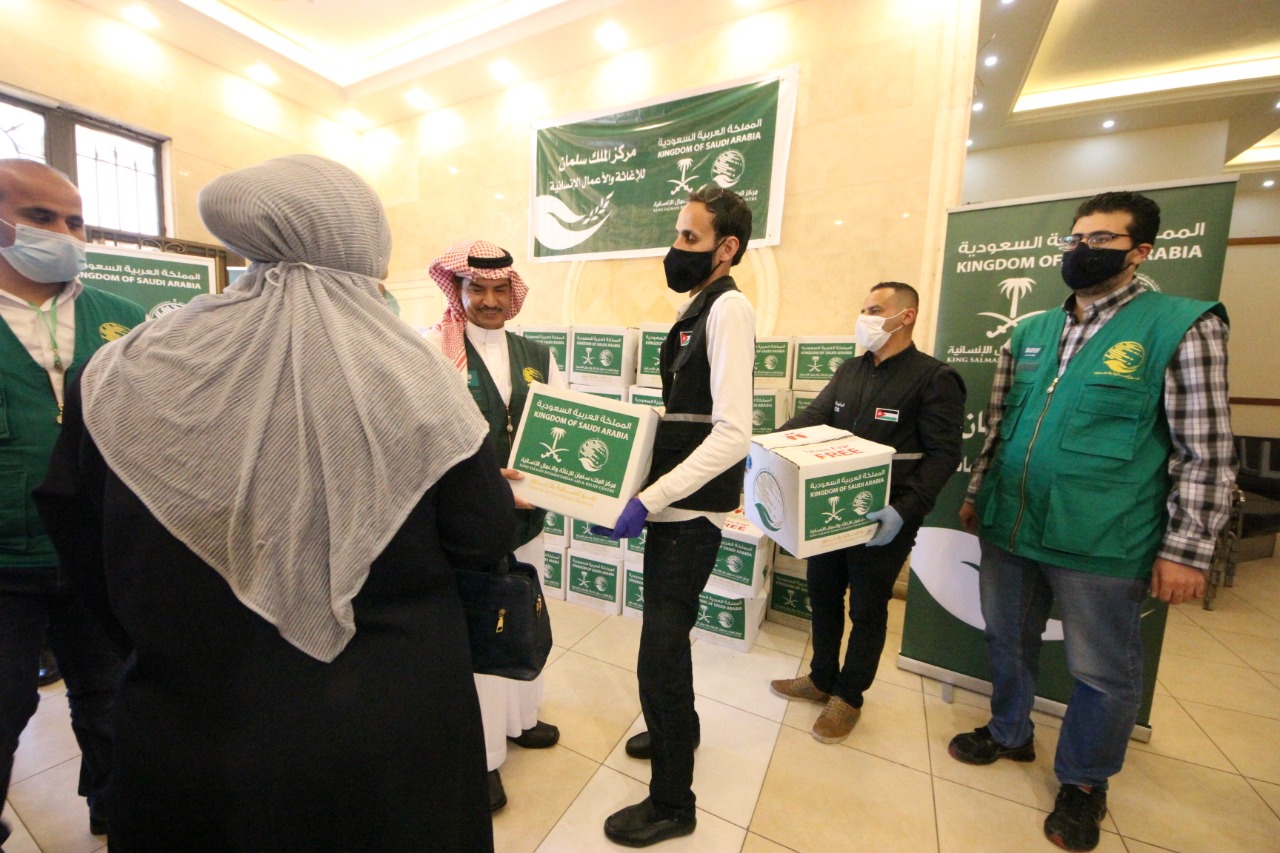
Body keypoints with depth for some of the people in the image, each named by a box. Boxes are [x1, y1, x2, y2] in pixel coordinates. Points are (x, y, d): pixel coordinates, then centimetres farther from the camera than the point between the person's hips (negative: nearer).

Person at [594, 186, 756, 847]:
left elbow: (732, 434, -24)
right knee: (666, 635, 24)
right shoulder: (696, 307, 13)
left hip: (692, 513, -9)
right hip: (672, 505, 9)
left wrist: (648, 500, -26)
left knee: (659, 656, 1)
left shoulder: (729, 308, -14)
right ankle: (680, 729, 50)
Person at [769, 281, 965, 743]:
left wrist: (904, 509, -27)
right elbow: (811, 417, 5)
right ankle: (821, 678, 39)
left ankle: (849, 696, 33)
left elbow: (943, 454, -15)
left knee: (867, 610, 11)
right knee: (823, 594, 18)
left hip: (882, 521, -6)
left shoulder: (934, 377, -10)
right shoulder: (849, 371, 10)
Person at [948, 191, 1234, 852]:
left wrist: (1185, 550, -11)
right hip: (1008, 529, 5)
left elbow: (1206, 452, -7)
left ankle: (1083, 783, 37)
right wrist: (975, 495, 15)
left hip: (1102, 546, -4)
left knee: (1103, 674, 13)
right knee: (1007, 642, 20)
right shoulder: (1028, 334, 9)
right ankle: (1009, 733, 43)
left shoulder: (1183, 326, -5)